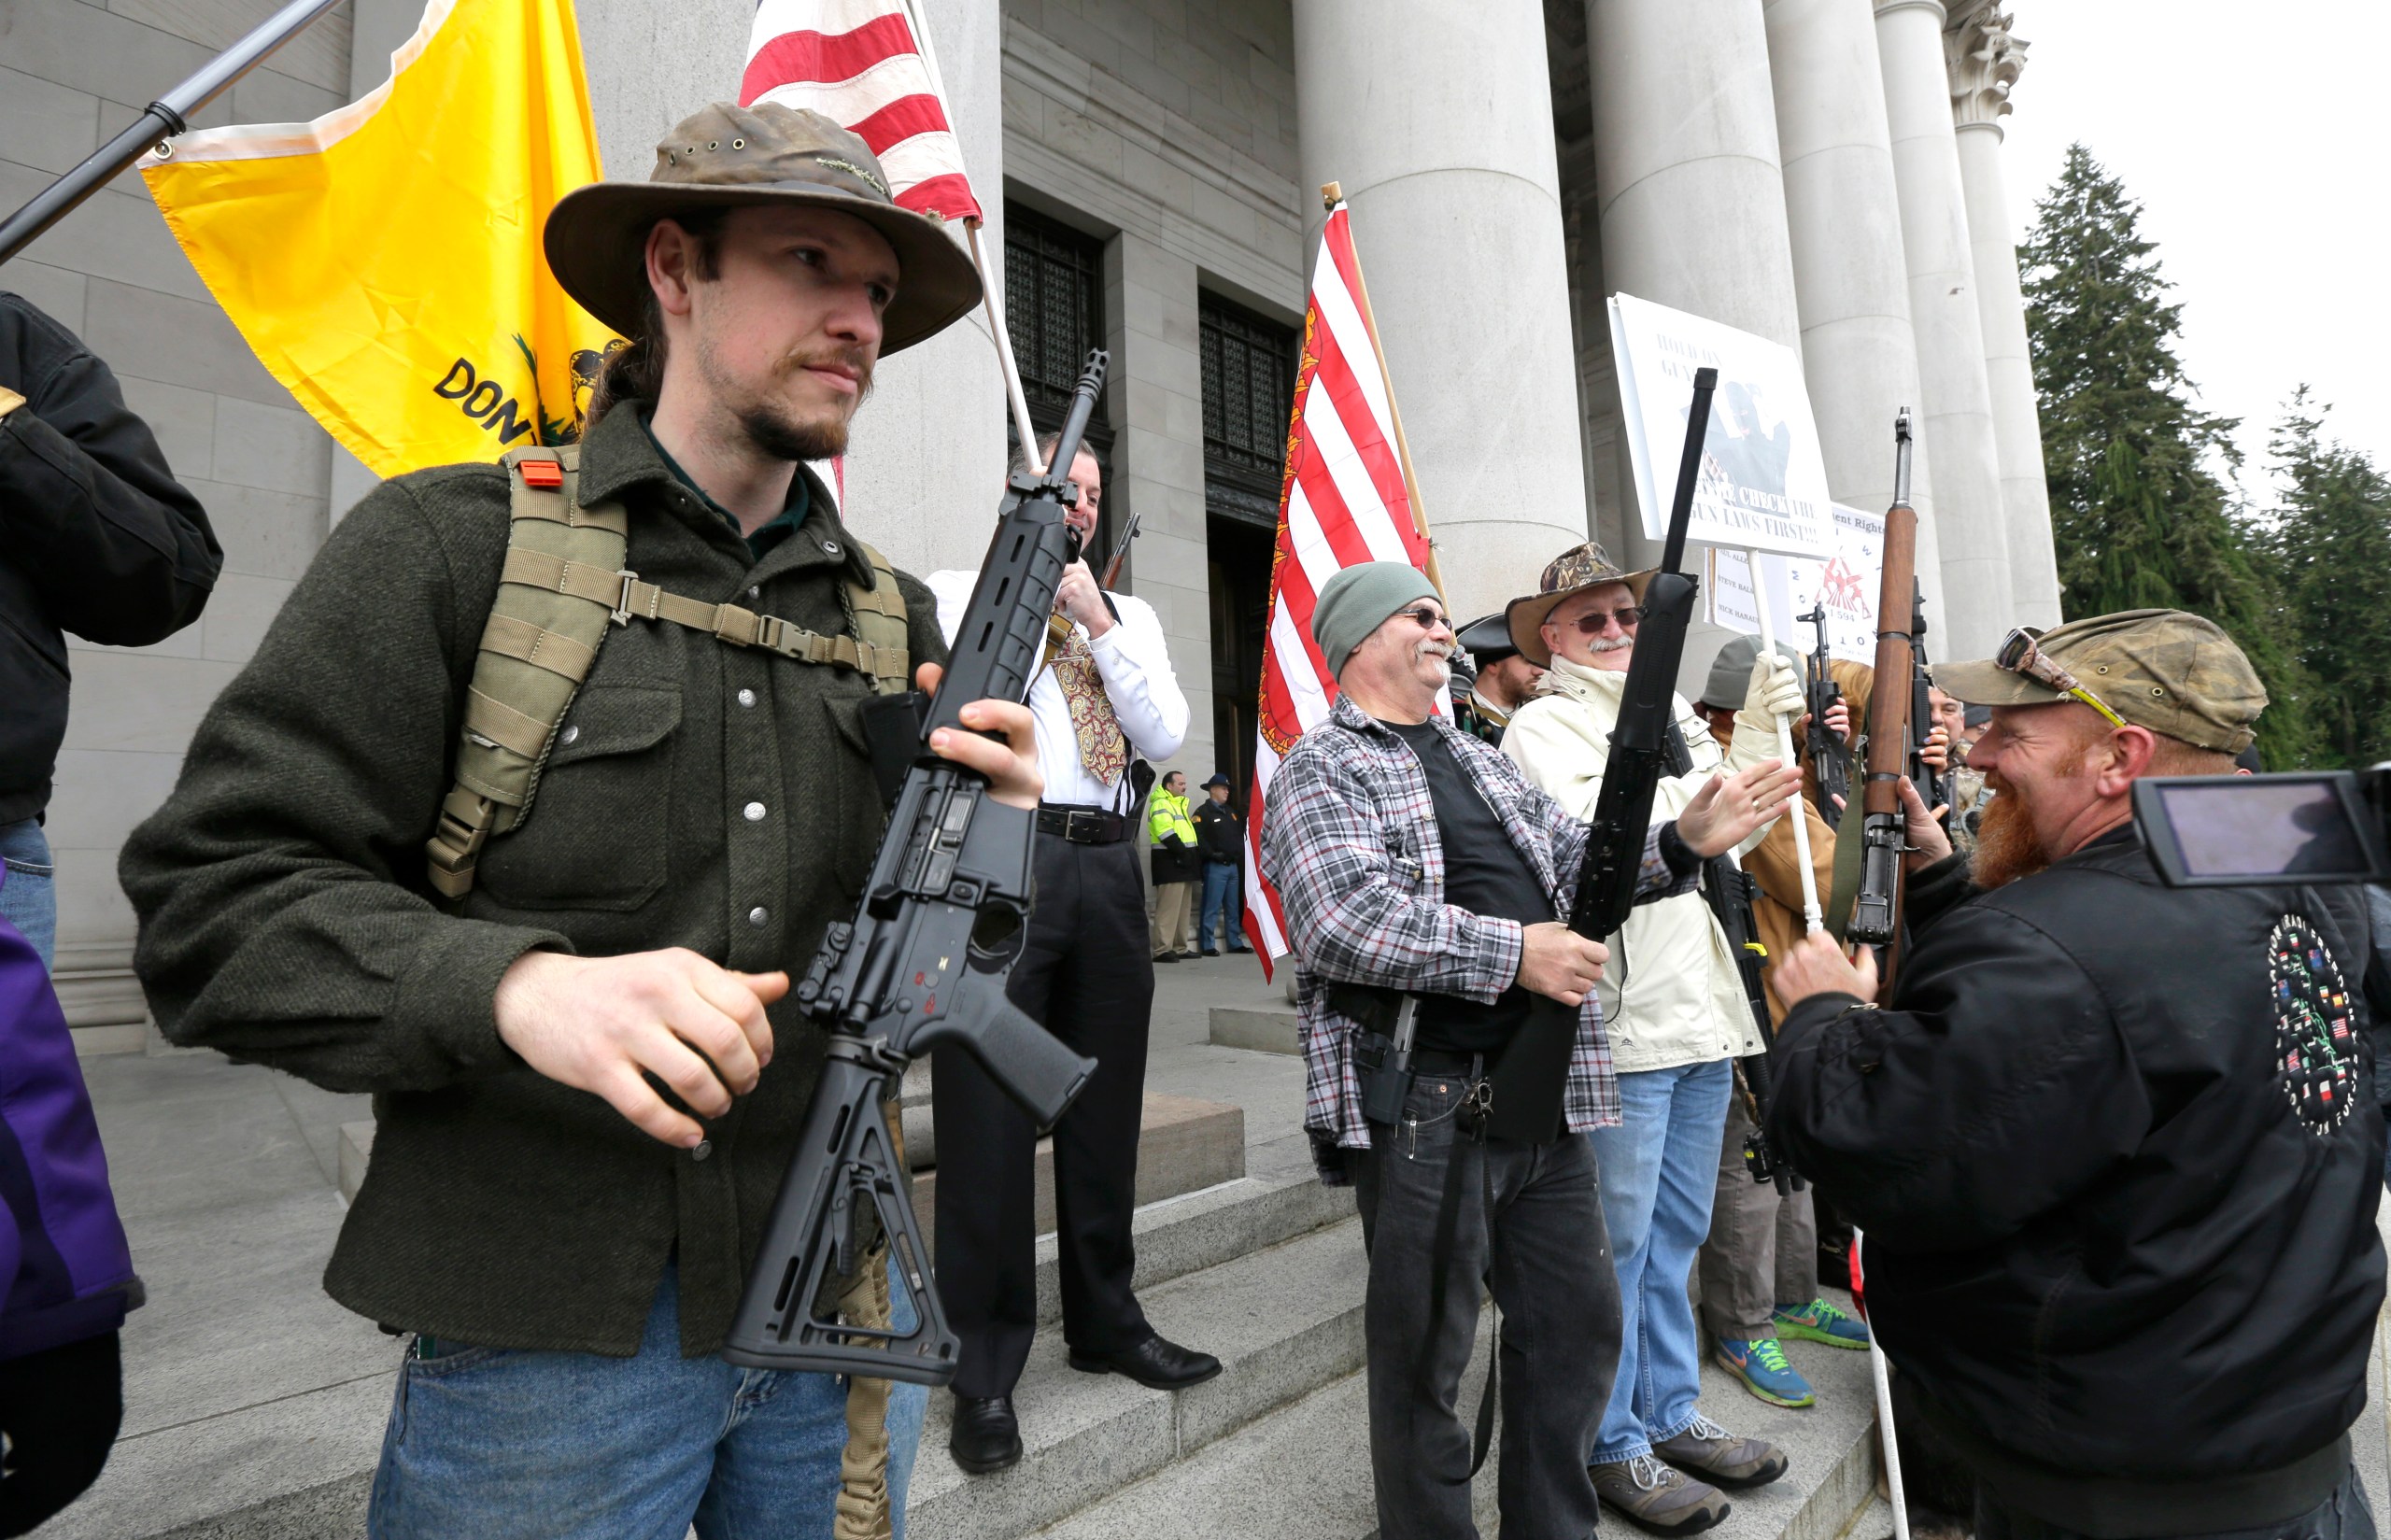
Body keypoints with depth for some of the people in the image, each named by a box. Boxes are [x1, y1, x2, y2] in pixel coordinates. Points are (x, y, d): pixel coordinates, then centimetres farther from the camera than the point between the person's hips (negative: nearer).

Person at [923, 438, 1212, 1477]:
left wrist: (1095, 621, -2)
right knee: (990, 1114, -1)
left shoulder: (1131, 616, 18)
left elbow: (1165, 737, 4)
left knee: (1105, 1108, 13)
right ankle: (984, 1369, 14)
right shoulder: (963, 591, 8)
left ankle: (1105, 1323, 31)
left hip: (1109, 869, 4)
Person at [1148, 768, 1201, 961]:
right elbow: (1167, 835, -20)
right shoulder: (1161, 805, -9)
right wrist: (1183, 853, -22)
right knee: (1168, 908, -12)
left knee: (1184, 908, 12)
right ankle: (1162, 950, -11)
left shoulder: (1179, 804, 24)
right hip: (1170, 864, -10)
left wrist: (1194, 855, 14)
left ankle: (1180, 947, 17)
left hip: (1183, 864, 10)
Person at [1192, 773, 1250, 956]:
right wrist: (1212, 854, -22)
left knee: (1233, 907, 12)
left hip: (1233, 865, 8)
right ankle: (1207, 945, -2)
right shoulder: (1203, 812, -6)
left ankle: (1235, 942, 19)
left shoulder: (1231, 812, 21)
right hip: (1215, 866, -8)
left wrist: (1240, 852, 10)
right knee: (1212, 908, -7)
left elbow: (1241, 831, 25)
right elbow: (1198, 837, -17)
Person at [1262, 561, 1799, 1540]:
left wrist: (1680, 843, 0)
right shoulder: (1319, 770, -6)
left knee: (1579, 1326, 18)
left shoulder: (1483, 761, 20)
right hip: (1425, 1104, -7)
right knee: (1423, 1358, 8)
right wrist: (1514, 952, -18)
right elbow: (1341, 920, -21)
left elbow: (1576, 860, 18)